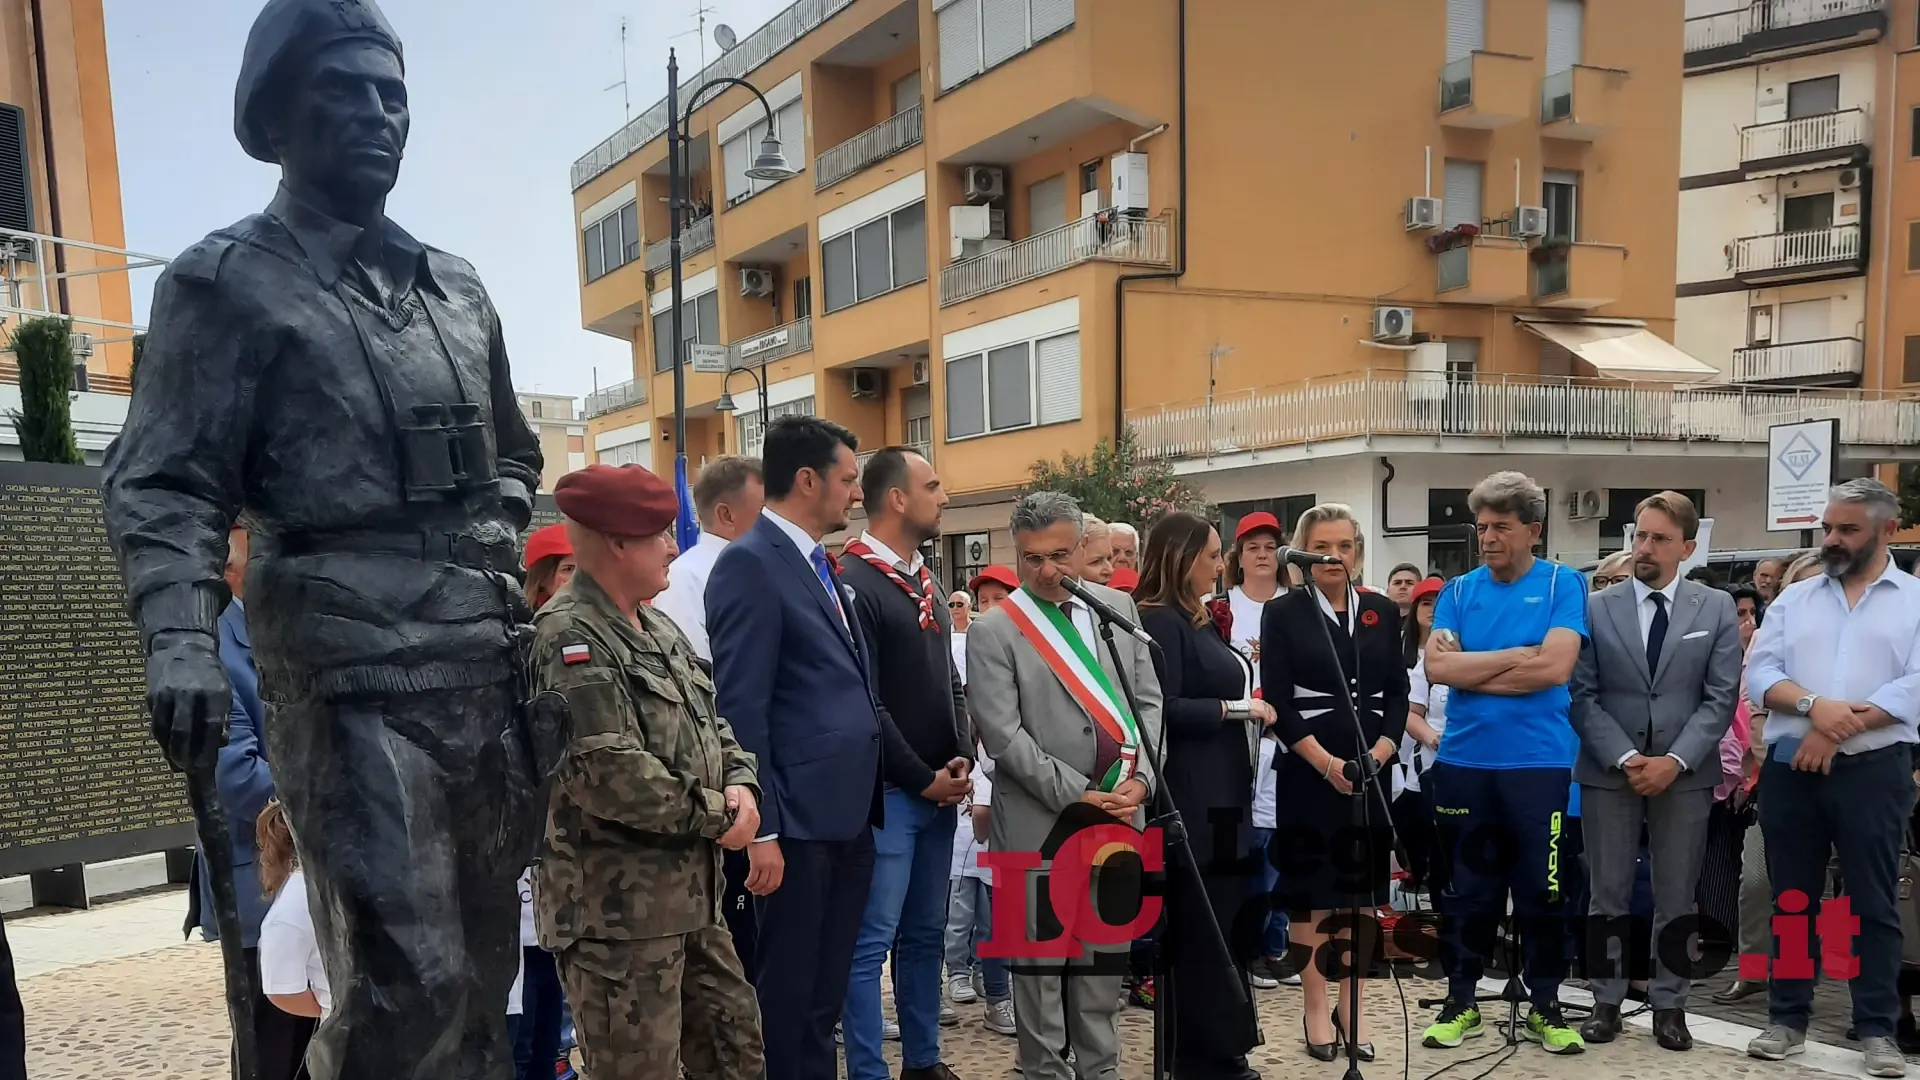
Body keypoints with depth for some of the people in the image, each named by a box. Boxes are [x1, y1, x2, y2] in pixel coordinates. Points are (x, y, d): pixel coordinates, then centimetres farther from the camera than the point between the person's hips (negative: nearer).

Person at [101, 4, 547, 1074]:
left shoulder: (457, 288, 18)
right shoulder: (229, 283, 2)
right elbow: (164, 486, -5)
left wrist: (502, 558, 12)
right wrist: (182, 640, -20)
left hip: (493, 666, 6)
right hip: (358, 673, -6)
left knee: (485, 969, 12)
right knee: (410, 984, -11)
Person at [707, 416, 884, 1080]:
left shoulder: (822, 566, 15)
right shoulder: (749, 564, -12)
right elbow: (740, 708, -17)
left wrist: (865, 801, 13)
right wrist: (761, 831, -18)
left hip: (848, 816, 9)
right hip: (797, 822, -8)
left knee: (825, 994, 18)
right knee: (784, 995, 5)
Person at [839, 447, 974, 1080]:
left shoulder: (923, 584, 15)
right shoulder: (854, 584, -13)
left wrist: (962, 759, 3)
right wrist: (923, 778, -11)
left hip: (940, 792, 9)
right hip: (887, 792, -8)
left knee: (926, 934, 16)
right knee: (872, 942, -2)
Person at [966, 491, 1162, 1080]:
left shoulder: (1118, 607, 9)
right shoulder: (992, 630, -6)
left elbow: (1149, 699, 9)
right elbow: (1003, 733, -11)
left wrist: (1140, 778, -5)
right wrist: (1076, 795, -14)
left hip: (1119, 811, 4)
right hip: (1042, 820, -4)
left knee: (1104, 953, 13)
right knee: (1041, 956, 4)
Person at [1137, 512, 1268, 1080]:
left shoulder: (1200, 620, 15)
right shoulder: (1159, 620, -13)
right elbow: (1165, 709, -20)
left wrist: (1253, 709, 3)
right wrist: (1238, 708, -13)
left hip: (1223, 794, 9)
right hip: (1191, 798, -9)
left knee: (1226, 924, 14)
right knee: (1200, 928, -1)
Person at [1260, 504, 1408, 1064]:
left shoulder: (1383, 612, 9)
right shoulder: (1283, 613, -2)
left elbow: (1397, 693, 7)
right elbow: (1278, 701, -8)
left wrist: (1379, 753, -9)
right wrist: (1327, 762, -16)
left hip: (1371, 769, 4)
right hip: (1308, 770, -3)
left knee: (1362, 889, 8)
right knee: (1311, 890, 2)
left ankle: (1350, 1003, 19)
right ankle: (1315, 1006, 12)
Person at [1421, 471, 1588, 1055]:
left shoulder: (1563, 585, -1)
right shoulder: (1459, 590, 6)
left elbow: (1555, 667, -14)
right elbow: (1437, 667, -6)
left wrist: (1470, 669, -8)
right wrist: (1517, 655, -10)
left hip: (1539, 762, -2)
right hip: (1463, 761, 2)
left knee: (1542, 890, 7)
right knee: (1468, 888, 11)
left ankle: (1545, 1005, 23)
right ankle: (1460, 1000, 22)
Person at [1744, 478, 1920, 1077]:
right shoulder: (1793, 600, 12)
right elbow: (1760, 673, 3)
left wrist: (1837, 730, -14)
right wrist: (1814, 705, -16)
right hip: (1789, 767, 3)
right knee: (1791, 898, 9)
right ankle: (1787, 1018, 18)